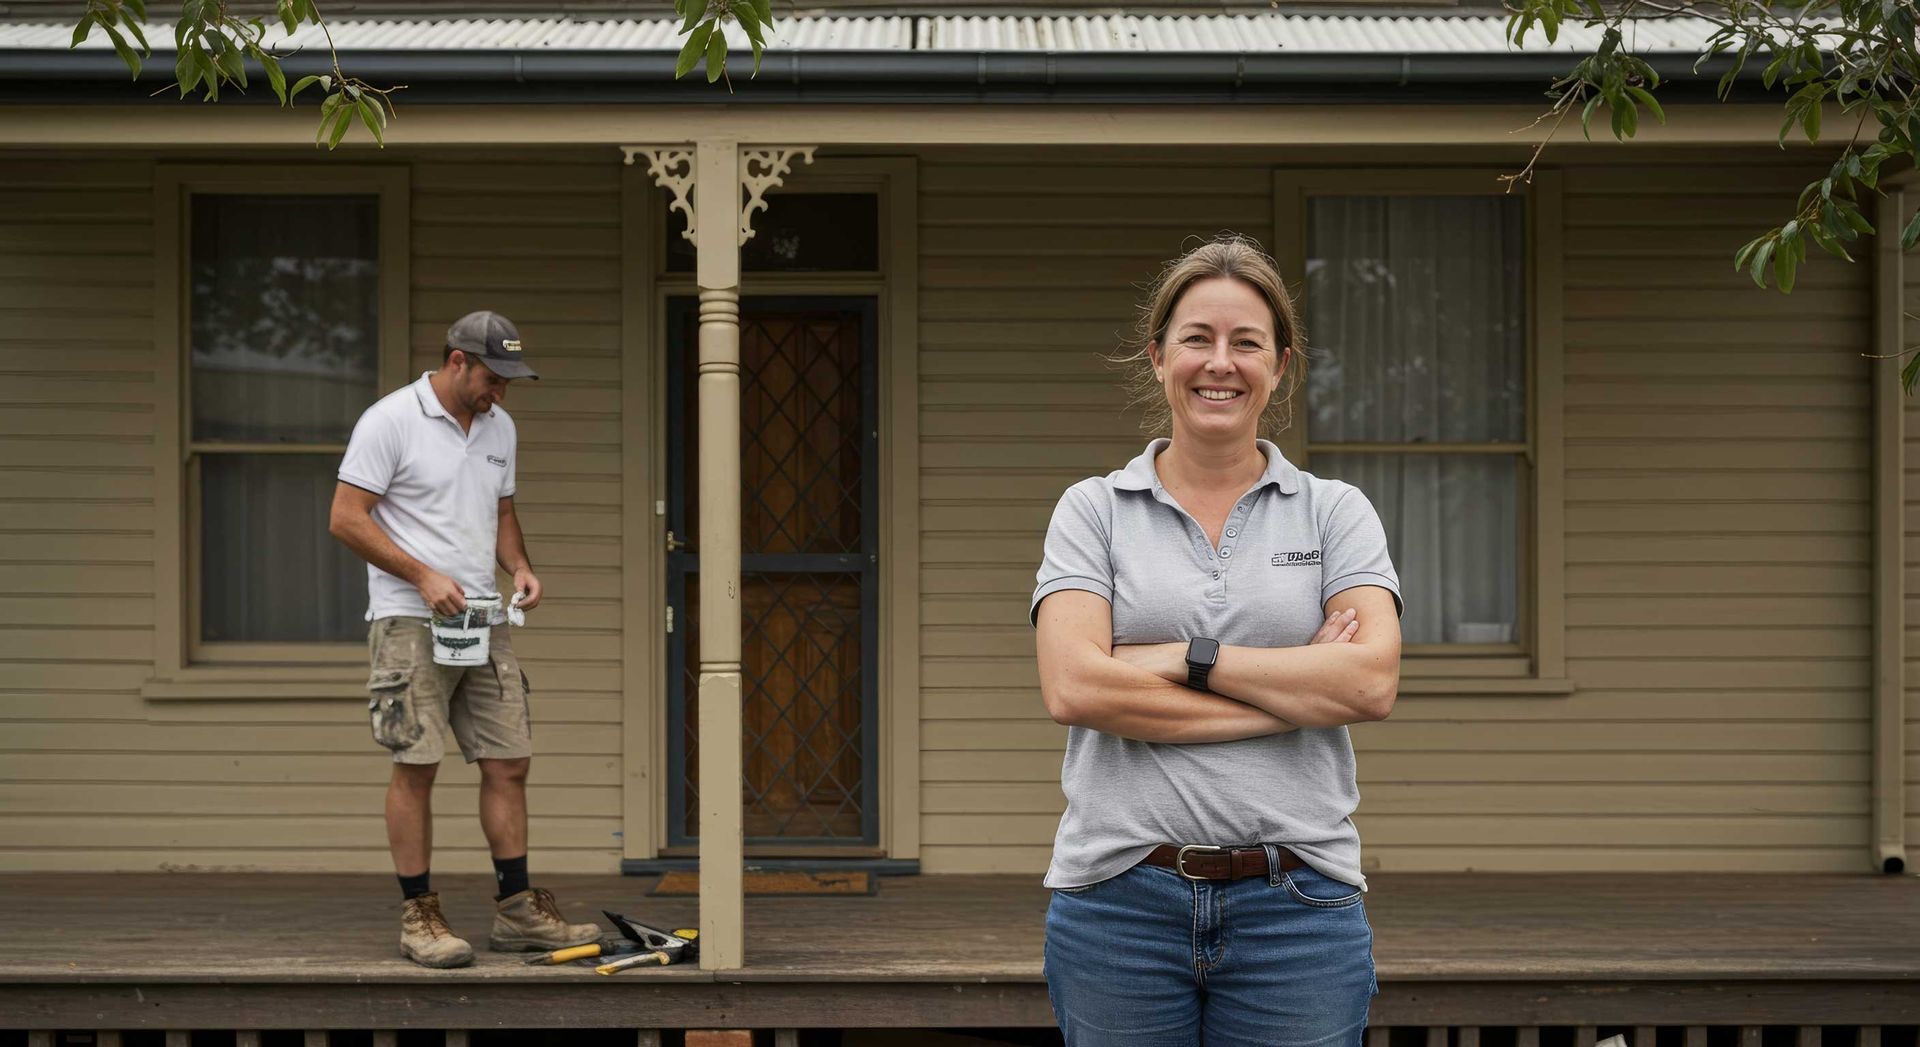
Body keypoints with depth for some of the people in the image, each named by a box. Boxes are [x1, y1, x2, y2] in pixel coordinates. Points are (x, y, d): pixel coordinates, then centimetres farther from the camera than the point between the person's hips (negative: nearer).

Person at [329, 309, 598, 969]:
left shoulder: (499, 428, 13)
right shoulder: (390, 420, -10)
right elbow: (346, 519, -12)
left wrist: (519, 566, 3)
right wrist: (423, 576, -18)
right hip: (411, 623, -7)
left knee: (509, 763, 5)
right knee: (416, 767, -4)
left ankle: (516, 911, 12)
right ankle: (419, 917, 3)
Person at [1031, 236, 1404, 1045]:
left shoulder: (1335, 512, 8)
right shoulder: (1093, 509, 6)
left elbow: (1371, 681, -7)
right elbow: (1072, 688, -10)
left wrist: (1186, 660, -10)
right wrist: (1301, 691, -9)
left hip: (1297, 906, 1)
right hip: (1120, 898, 0)